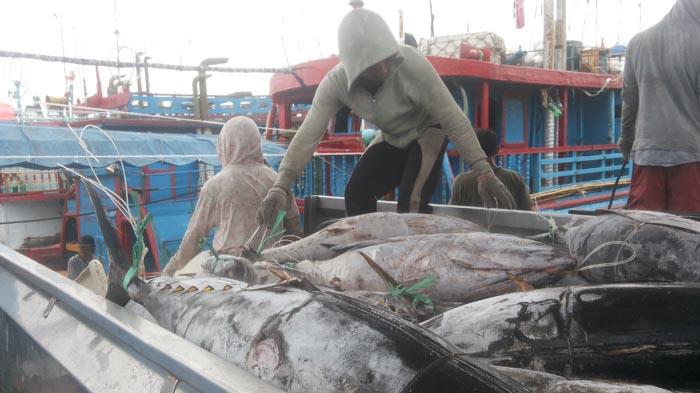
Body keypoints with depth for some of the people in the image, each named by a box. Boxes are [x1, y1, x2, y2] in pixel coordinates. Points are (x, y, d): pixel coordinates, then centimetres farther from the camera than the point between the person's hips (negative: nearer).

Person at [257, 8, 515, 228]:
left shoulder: (412, 65, -33)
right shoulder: (335, 83, -24)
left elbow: (454, 120, -31)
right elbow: (308, 135, -29)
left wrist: (485, 174, -36)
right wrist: (281, 187, -41)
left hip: (427, 132, -4)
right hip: (391, 139, 4)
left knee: (411, 202, -23)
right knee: (356, 192, -12)